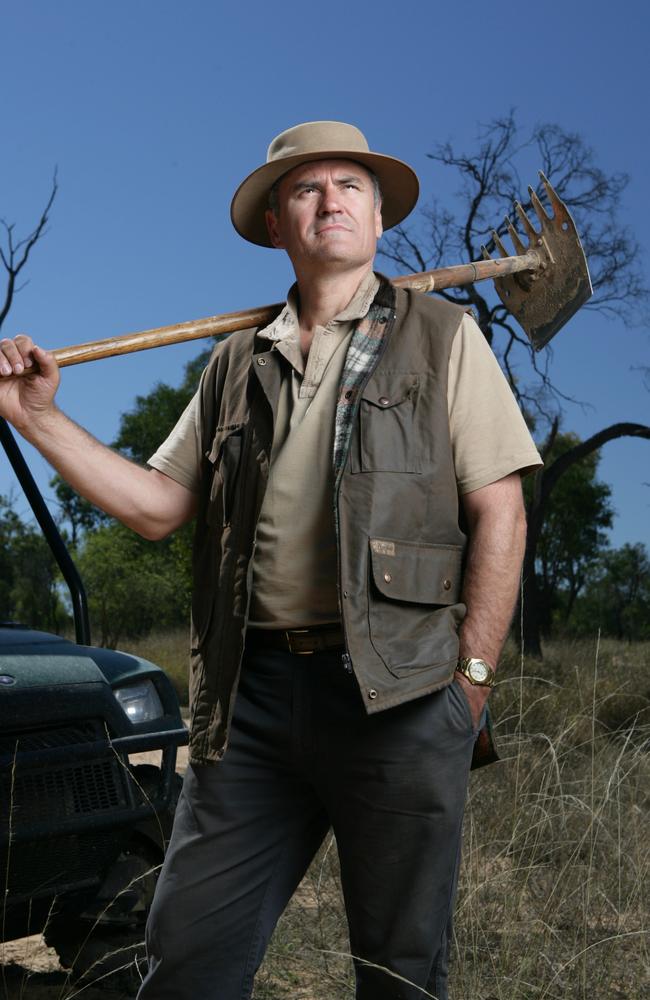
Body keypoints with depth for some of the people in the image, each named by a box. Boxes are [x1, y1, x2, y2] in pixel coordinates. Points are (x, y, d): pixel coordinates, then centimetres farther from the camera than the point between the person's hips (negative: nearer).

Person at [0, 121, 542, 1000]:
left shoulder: (441, 336, 7)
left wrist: (472, 676, -6)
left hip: (396, 691, -3)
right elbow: (157, 506, 15)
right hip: (252, 694, 3)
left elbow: (498, 512, 1)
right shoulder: (239, 365, 18)